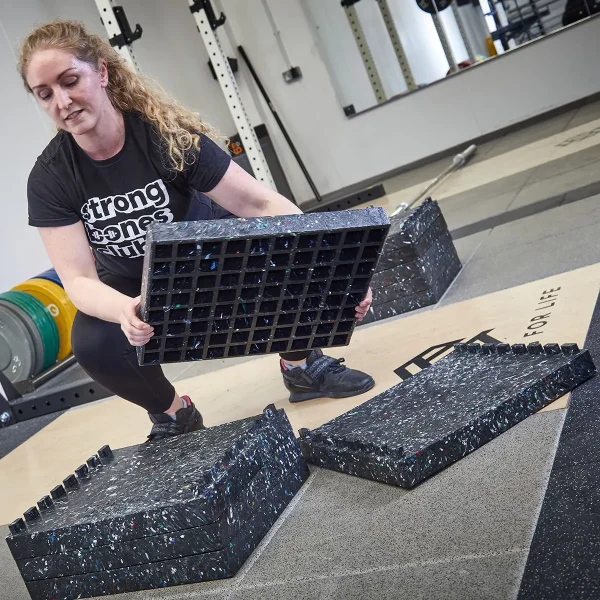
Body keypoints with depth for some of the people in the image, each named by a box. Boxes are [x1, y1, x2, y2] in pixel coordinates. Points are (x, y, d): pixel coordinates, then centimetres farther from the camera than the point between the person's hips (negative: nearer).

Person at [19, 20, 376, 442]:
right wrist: (125, 310, -48)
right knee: (94, 346, -31)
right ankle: (174, 413, 0)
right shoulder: (50, 178, -18)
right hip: (128, 292, 1)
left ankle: (302, 365, -4)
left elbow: (261, 204, -26)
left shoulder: (167, 134, -23)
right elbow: (78, 279, -24)